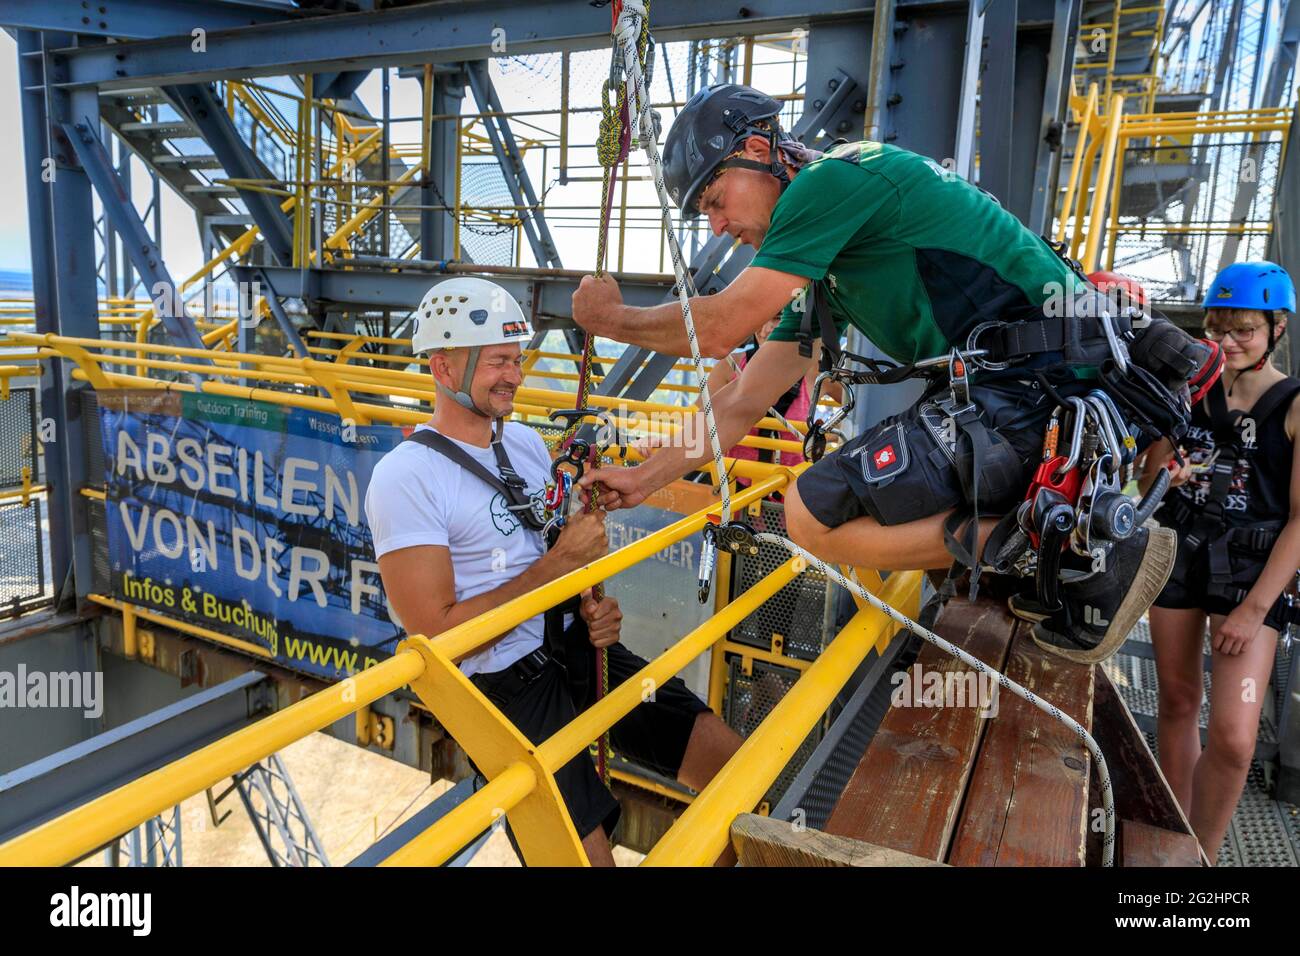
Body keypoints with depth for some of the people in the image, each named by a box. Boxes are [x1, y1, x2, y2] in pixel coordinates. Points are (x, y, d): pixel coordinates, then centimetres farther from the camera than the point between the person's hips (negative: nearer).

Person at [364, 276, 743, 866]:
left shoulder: (527, 442, 9)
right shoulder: (405, 477, -14)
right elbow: (437, 637, -19)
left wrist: (596, 608, -3)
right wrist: (559, 562, -19)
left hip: (577, 647, 6)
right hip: (502, 685, -6)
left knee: (734, 763, -2)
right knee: (589, 854, -15)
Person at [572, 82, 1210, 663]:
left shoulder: (834, 177, -9)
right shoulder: (819, 264, 19)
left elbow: (717, 329, -13)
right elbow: (743, 403, 20)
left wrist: (612, 319, 4)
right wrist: (644, 478, 20)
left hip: (1033, 383, -10)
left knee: (815, 513, -15)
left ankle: (1087, 558, -13)